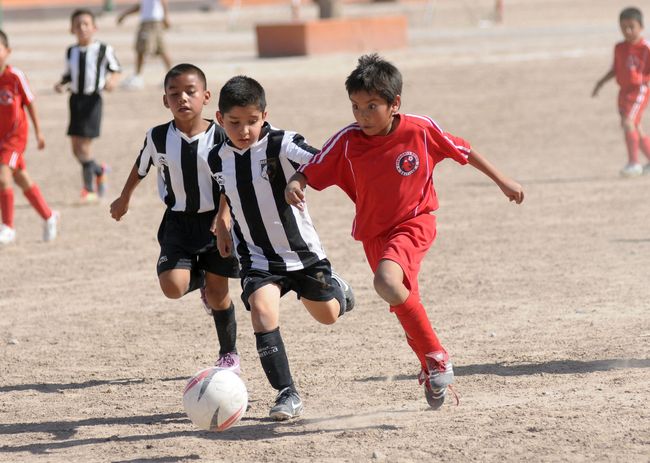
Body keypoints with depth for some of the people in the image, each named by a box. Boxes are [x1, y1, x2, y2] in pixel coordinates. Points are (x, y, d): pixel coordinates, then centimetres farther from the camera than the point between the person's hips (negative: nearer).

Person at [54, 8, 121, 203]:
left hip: (92, 99, -5)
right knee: (76, 148, 6)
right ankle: (99, 170, 33)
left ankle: (89, 189, 3)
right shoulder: (71, 52, 8)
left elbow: (116, 70, 5)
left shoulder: (103, 50, -5)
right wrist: (61, 83, -2)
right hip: (75, 99, 5)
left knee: (83, 146, -10)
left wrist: (111, 81, -15)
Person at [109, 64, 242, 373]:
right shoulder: (158, 137, -7)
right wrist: (124, 199, 28)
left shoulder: (220, 137, -14)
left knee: (218, 293, 4)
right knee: (172, 286, -17)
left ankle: (229, 354, 25)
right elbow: (141, 168, 13)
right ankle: (200, 278, 20)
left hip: (215, 220, -1)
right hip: (178, 222, 2)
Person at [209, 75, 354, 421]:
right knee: (262, 309, -24)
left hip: (302, 251, -2)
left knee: (328, 314, 15)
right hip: (257, 257, 2)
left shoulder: (282, 146, -20)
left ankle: (336, 288, 54)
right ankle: (287, 393, -18)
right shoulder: (218, 159, -4)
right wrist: (221, 222, 18)